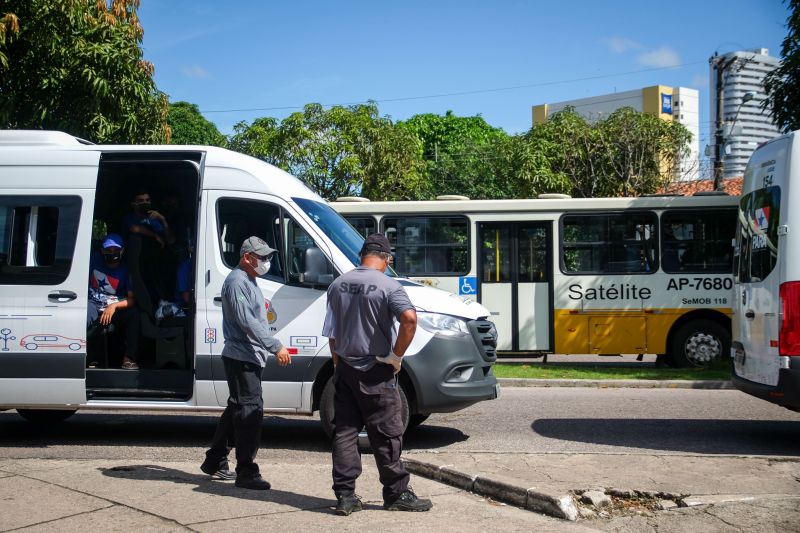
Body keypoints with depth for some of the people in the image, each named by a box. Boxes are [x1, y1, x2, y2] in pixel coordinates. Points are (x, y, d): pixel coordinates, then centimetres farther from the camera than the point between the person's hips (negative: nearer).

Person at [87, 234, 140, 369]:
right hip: (93, 305, 0)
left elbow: (132, 299, -8)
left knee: (133, 314, -31)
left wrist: (114, 306, -25)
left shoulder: (126, 271, -1)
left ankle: (129, 358, -27)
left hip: (115, 308, 0)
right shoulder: (94, 260, 3)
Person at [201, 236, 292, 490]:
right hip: (241, 357, -11)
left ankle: (215, 462, 27)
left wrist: (271, 347, 23)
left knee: (237, 409, 17)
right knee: (250, 411, -10)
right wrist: (275, 346, -25)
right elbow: (247, 322, -23)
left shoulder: (249, 281, 18)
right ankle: (246, 472, -7)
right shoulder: (236, 282, -14)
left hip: (249, 357, 11)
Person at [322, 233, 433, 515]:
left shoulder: (338, 285, 7)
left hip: (345, 368, 5)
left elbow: (331, 333, 12)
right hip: (375, 373, -5)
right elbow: (409, 318, -27)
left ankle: (345, 495, 7)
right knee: (386, 434, 3)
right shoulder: (388, 286, -12)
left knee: (344, 431, 8)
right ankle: (397, 494, 11)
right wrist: (397, 356, -16)